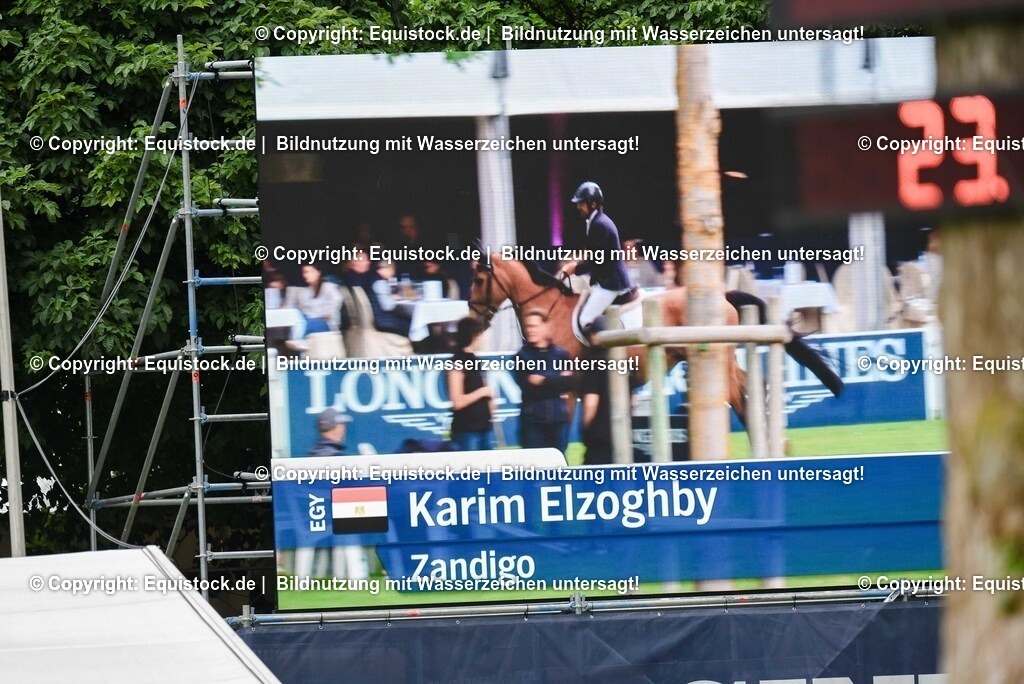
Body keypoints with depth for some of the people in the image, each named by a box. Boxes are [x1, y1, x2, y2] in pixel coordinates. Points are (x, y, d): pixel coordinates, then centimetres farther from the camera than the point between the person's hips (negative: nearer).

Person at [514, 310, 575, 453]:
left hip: (558, 419, 2)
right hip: (533, 420, -2)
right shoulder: (522, 356, 3)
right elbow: (528, 388, -8)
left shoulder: (561, 354, 9)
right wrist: (557, 382, -8)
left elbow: (569, 382, -5)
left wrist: (544, 381, -13)